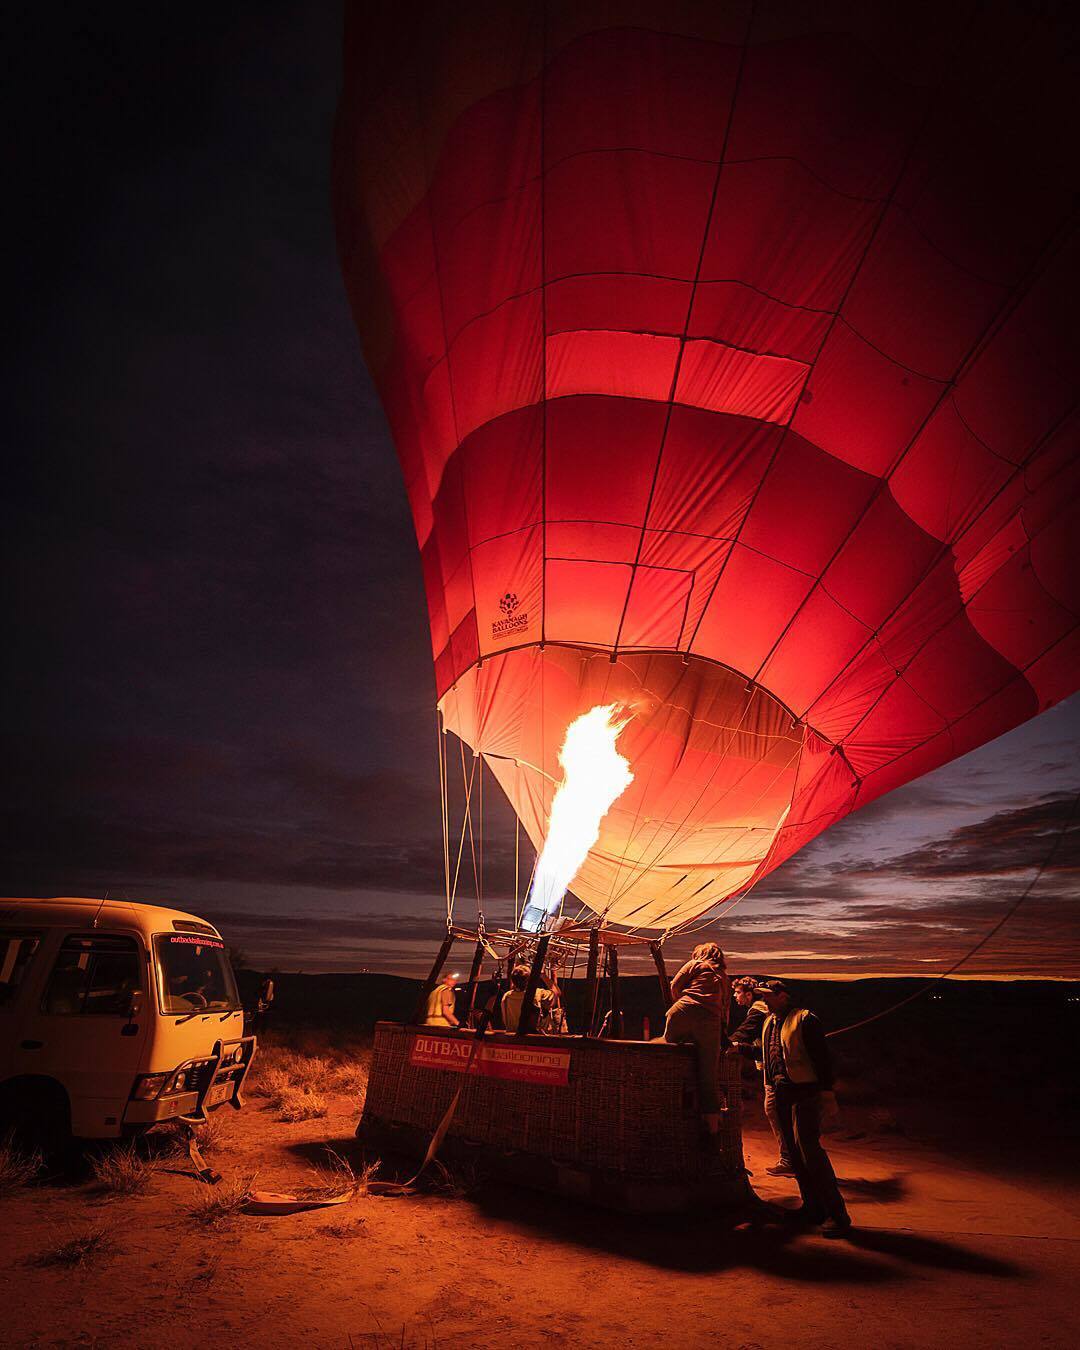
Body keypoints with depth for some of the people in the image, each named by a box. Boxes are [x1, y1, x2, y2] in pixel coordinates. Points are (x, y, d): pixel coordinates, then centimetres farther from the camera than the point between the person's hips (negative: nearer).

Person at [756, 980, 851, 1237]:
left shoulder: (804, 1019, -9)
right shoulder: (769, 1022, 16)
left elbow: (822, 1056, -13)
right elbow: (765, 1052, 26)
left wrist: (827, 1092, -17)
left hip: (804, 1092, -8)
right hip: (780, 1092, 8)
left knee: (808, 1148, -13)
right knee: (793, 1150, 11)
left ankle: (837, 1214, -6)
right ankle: (813, 1208, 22)